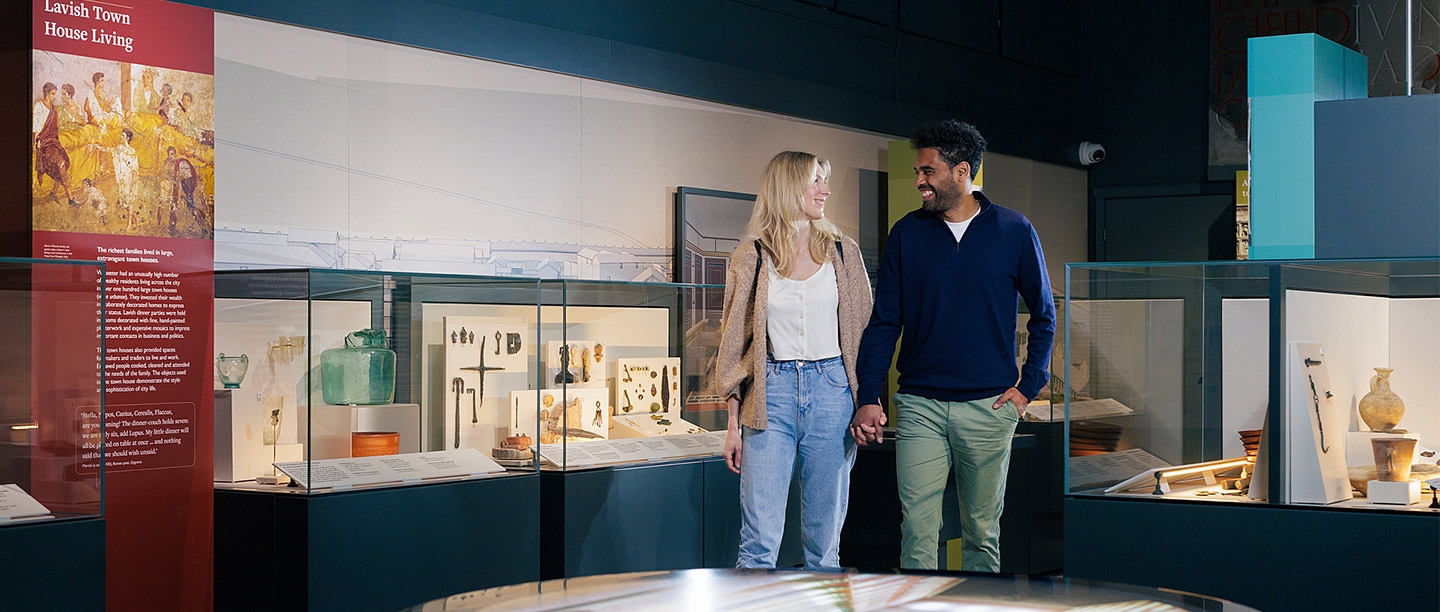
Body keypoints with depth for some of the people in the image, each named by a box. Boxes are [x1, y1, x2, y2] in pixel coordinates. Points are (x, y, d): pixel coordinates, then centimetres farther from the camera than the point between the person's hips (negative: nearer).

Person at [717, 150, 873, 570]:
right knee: (760, 541, -7)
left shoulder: (843, 253, 9)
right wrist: (734, 422, 2)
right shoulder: (751, 258, 5)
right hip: (771, 394, -1)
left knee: (825, 541, 5)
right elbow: (735, 343, 7)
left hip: (832, 393, 2)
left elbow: (863, 333, 11)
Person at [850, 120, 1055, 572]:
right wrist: (868, 398, -3)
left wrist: (1028, 386, 0)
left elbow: (1043, 315, 9)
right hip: (920, 406, 1)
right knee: (917, 531, -5)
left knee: (982, 531, 9)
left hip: (989, 405, 0)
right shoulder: (907, 234, 4)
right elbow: (884, 322, 5)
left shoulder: (1013, 231, 1)